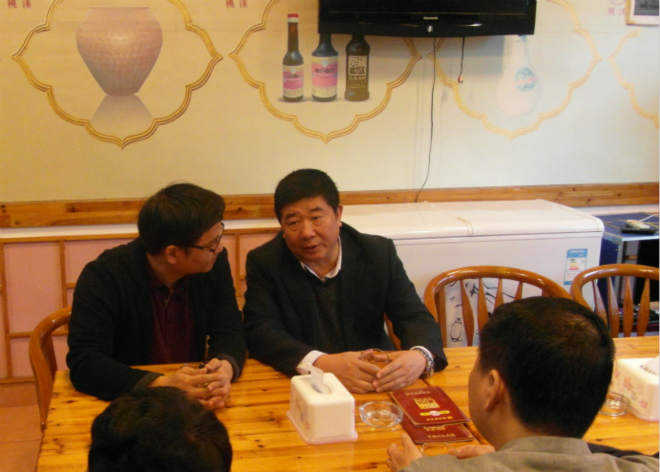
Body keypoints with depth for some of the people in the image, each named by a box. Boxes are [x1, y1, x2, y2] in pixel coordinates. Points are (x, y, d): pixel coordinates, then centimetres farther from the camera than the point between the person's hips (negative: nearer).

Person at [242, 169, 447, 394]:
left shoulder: (379, 253, 0)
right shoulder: (263, 262, -4)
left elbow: (416, 318, -3)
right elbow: (259, 332, -14)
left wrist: (419, 357, -28)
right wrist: (321, 364, -31)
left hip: (374, 389, 1)